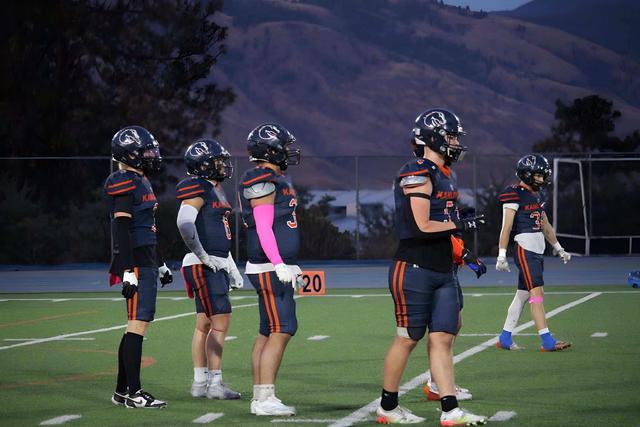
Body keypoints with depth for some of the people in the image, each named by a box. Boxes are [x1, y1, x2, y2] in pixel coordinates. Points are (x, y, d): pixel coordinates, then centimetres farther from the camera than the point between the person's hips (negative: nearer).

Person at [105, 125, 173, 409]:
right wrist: (128, 272, -23)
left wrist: (160, 265, 30)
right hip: (136, 265, -10)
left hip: (147, 263, 10)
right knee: (138, 325, -10)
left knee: (136, 326, 11)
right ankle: (133, 393, -9)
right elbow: (121, 230, -19)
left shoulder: (140, 182, 19)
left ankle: (122, 391, 16)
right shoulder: (124, 183, -13)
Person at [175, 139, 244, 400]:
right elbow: (185, 224, -27)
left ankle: (200, 383, 15)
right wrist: (203, 257, -21)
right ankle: (215, 383, -9)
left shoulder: (215, 190, 19)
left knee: (204, 324, 11)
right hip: (203, 267, -10)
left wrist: (232, 268, 24)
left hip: (217, 265, 10)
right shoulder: (198, 190, -13)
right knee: (221, 321, -11)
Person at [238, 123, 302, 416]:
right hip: (269, 269, -10)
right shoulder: (263, 182, -14)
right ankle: (265, 400, -12)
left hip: (278, 268, 10)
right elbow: (263, 229, -20)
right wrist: (279, 265, -26)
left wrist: (289, 266, 26)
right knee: (281, 331, -12)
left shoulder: (275, 180, 17)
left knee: (268, 333, 11)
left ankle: (260, 397, 14)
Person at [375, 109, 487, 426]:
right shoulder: (417, 174, -15)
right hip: (414, 270, -9)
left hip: (442, 272, 9)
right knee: (408, 339, 1)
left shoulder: (443, 174, 16)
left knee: (442, 338, 3)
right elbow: (423, 227, -20)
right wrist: (462, 225, -9)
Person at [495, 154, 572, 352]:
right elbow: (506, 228, -12)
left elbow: (545, 226, 26)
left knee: (523, 295, 11)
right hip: (525, 249, -9)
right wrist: (501, 256, -16)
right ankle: (547, 341, -14)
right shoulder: (515, 195, -9)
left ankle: (505, 338, 17)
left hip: (537, 251, 9)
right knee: (537, 293, -12)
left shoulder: (538, 195, 17)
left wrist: (559, 249, 27)